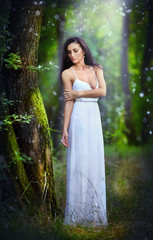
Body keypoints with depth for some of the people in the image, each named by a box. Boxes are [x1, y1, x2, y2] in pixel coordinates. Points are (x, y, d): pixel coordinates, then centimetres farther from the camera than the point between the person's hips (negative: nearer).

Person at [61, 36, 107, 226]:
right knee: (79, 162, -4)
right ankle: (77, 214, 3)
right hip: (78, 119, -4)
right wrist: (65, 129, -11)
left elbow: (102, 91, -4)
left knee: (95, 161, 5)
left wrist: (77, 93, -8)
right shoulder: (68, 73, 1)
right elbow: (68, 102, -5)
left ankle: (94, 213, 14)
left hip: (95, 118, 4)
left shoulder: (97, 69, 12)